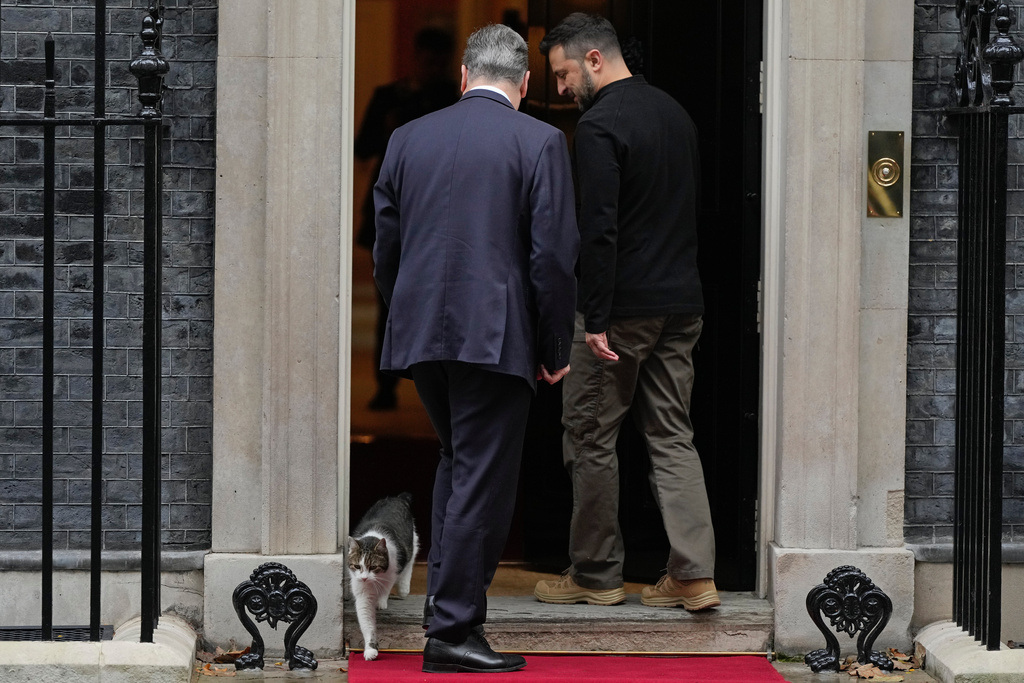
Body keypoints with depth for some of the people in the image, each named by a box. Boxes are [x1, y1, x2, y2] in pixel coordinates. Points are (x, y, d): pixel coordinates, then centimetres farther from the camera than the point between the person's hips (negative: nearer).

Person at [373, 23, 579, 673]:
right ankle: (454, 628, 0)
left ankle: (448, 597, 22)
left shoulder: (407, 138, 8)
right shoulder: (540, 142, -5)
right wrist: (556, 348, 0)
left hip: (420, 331, 5)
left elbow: (386, 246, 10)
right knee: (483, 478, 0)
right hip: (495, 335, -5)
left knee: (457, 462, 22)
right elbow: (554, 254, -8)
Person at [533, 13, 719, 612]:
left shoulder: (600, 125, -14)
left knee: (590, 438, 4)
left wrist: (595, 320, -19)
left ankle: (596, 574, 11)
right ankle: (695, 574, 2)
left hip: (623, 308, -8)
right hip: (682, 303, 8)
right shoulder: (674, 112, 13)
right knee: (672, 436, 10)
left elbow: (599, 230, -20)